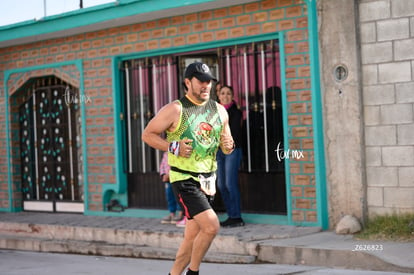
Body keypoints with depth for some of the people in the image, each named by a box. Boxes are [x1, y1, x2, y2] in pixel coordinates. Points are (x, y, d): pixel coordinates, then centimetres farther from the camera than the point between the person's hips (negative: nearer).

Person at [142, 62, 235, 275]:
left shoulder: (220, 111, 10)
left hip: (207, 180, 6)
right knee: (212, 226, -19)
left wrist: (228, 146, -4)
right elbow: (147, 134, -4)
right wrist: (173, 147, -17)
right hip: (184, 179, -6)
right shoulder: (175, 110, -7)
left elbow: (225, 146, 20)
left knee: (193, 236, 10)